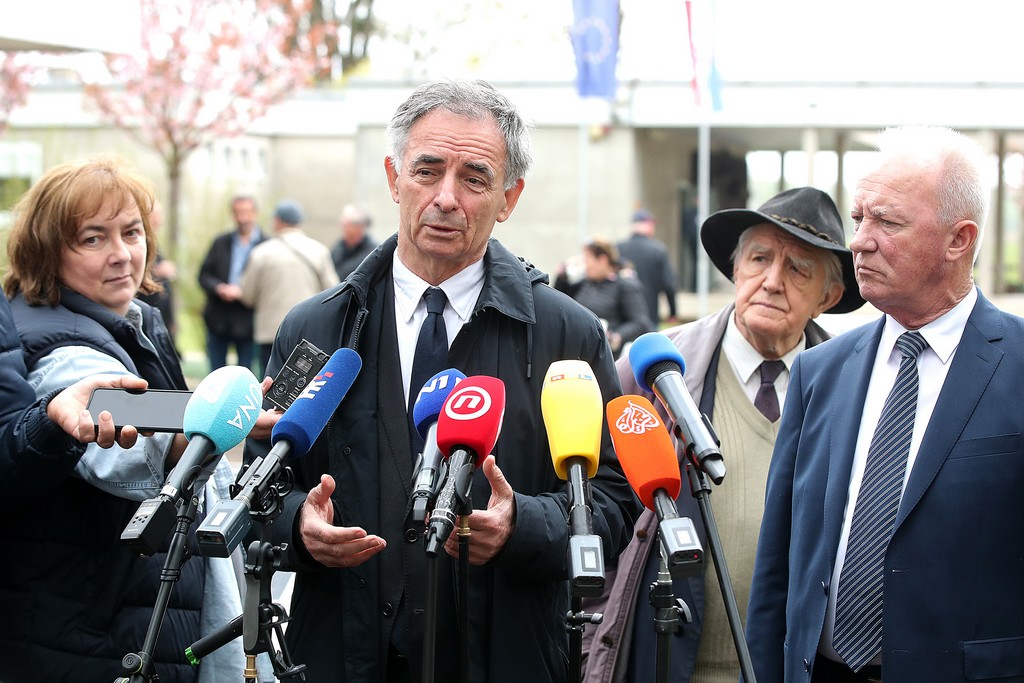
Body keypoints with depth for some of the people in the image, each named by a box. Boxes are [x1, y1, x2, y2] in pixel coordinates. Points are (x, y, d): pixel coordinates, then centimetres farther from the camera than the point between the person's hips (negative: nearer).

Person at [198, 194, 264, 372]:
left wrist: (242, 291, -18)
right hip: (218, 319, 4)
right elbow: (204, 275, 10)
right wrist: (218, 288, -10)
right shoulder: (220, 242, 10)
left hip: (246, 321, -4)